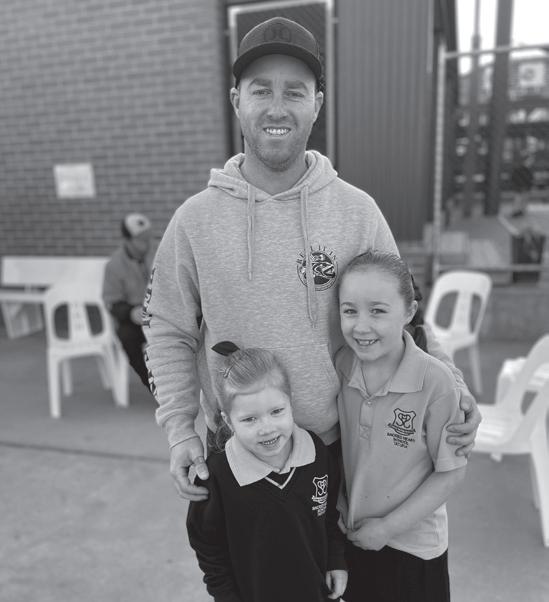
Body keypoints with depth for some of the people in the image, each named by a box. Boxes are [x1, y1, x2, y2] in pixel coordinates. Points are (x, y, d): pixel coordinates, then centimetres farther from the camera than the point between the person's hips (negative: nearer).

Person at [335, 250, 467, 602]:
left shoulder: (436, 382, -25)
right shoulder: (341, 366, -13)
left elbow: (451, 473, -16)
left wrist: (388, 527, -14)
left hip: (413, 546, -3)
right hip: (352, 534, 4)